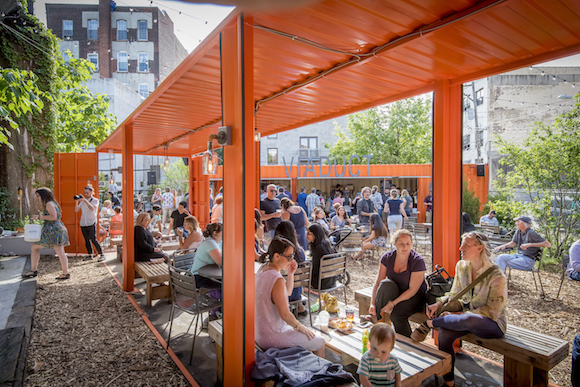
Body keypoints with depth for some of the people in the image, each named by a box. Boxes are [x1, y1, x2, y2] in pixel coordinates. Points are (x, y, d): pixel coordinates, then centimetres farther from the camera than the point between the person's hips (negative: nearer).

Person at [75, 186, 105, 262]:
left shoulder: (95, 200, 1)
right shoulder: (82, 201, 15)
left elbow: (92, 208, -17)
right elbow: (76, 210, 7)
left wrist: (85, 200, -24)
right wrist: (76, 202, -7)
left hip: (91, 223, -5)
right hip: (83, 223, 5)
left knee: (93, 239, -10)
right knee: (87, 240, 8)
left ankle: (102, 255, -5)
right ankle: (90, 255, 17)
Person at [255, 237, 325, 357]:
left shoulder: (263, 269, 1)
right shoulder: (277, 280, -28)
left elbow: (287, 292, 13)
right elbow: (285, 314, -24)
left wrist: (291, 274, -3)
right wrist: (301, 328, -6)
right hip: (270, 337, -9)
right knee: (320, 343, 3)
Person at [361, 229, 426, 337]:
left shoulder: (418, 261, -19)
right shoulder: (387, 257, -9)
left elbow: (412, 290, -20)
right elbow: (378, 282, -9)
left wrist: (393, 303, -28)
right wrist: (373, 303, -21)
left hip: (414, 297, -3)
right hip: (396, 292, 3)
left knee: (396, 313, -32)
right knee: (386, 284, -31)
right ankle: (375, 316, -22)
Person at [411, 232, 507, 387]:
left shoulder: (496, 275, -19)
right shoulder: (461, 266, 0)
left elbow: (492, 311, -17)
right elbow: (455, 293, 11)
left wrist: (460, 315, -22)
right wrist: (439, 303, -8)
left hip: (493, 323, -5)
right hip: (466, 315, 6)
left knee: (469, 320, -41)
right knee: (444, 333, -23)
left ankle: (430, 323, -15)